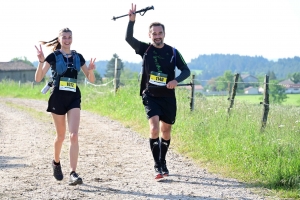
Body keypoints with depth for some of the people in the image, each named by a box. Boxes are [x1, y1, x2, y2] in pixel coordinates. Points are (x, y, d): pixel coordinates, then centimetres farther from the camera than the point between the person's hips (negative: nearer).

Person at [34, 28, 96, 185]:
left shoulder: (78, 57, 8)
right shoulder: (53, 56, -1)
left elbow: (91, 80, 10)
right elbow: (38, 78, -9)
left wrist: (91, 70, -12)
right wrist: (41, 61, -24)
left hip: (74, 98, 2)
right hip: (58, 97, -2)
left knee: (74, 135, -13)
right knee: (61, 135, 10)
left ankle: (73, 174, -17)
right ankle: (56, 162, 40)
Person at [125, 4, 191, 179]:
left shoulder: (173, 52, -1)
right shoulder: (145, 49, -2)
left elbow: (186, 70, 0)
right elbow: (129, 38, -16)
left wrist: (176, 80, -20)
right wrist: (132, 20, -31)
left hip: (168, 97, 2)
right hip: (151, 97, -2)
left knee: (166, 131, 11)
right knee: (154, 128, -18)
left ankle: (163, 162, 30)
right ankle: (157, 166, -11)